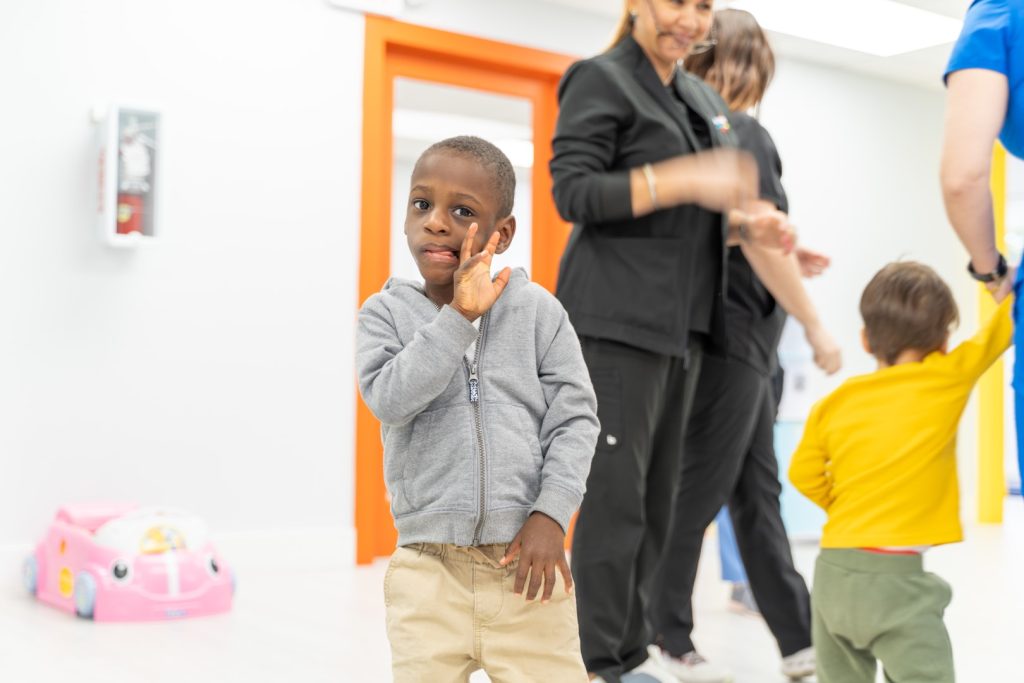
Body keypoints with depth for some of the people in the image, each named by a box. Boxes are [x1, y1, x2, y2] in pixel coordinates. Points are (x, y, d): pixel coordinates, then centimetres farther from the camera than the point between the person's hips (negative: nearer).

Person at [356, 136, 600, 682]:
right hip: (428, 567, 0)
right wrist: (458, 316, -18)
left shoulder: (537, 310, 1)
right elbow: (389, 398, -14)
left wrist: (551, 515, -10)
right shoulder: (386, 312, 3)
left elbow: (575, 416, 0)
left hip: (526, 556, 0)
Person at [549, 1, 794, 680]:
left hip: (684, 324, 8)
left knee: (658, 495, 10)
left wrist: (747, 226, 4)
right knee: (615, 493, -7)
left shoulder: (703, 100, 20)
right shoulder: (600, 79, -3)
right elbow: (573, 190, -13)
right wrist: (685, 179, -22)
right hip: (617, 320, -8)